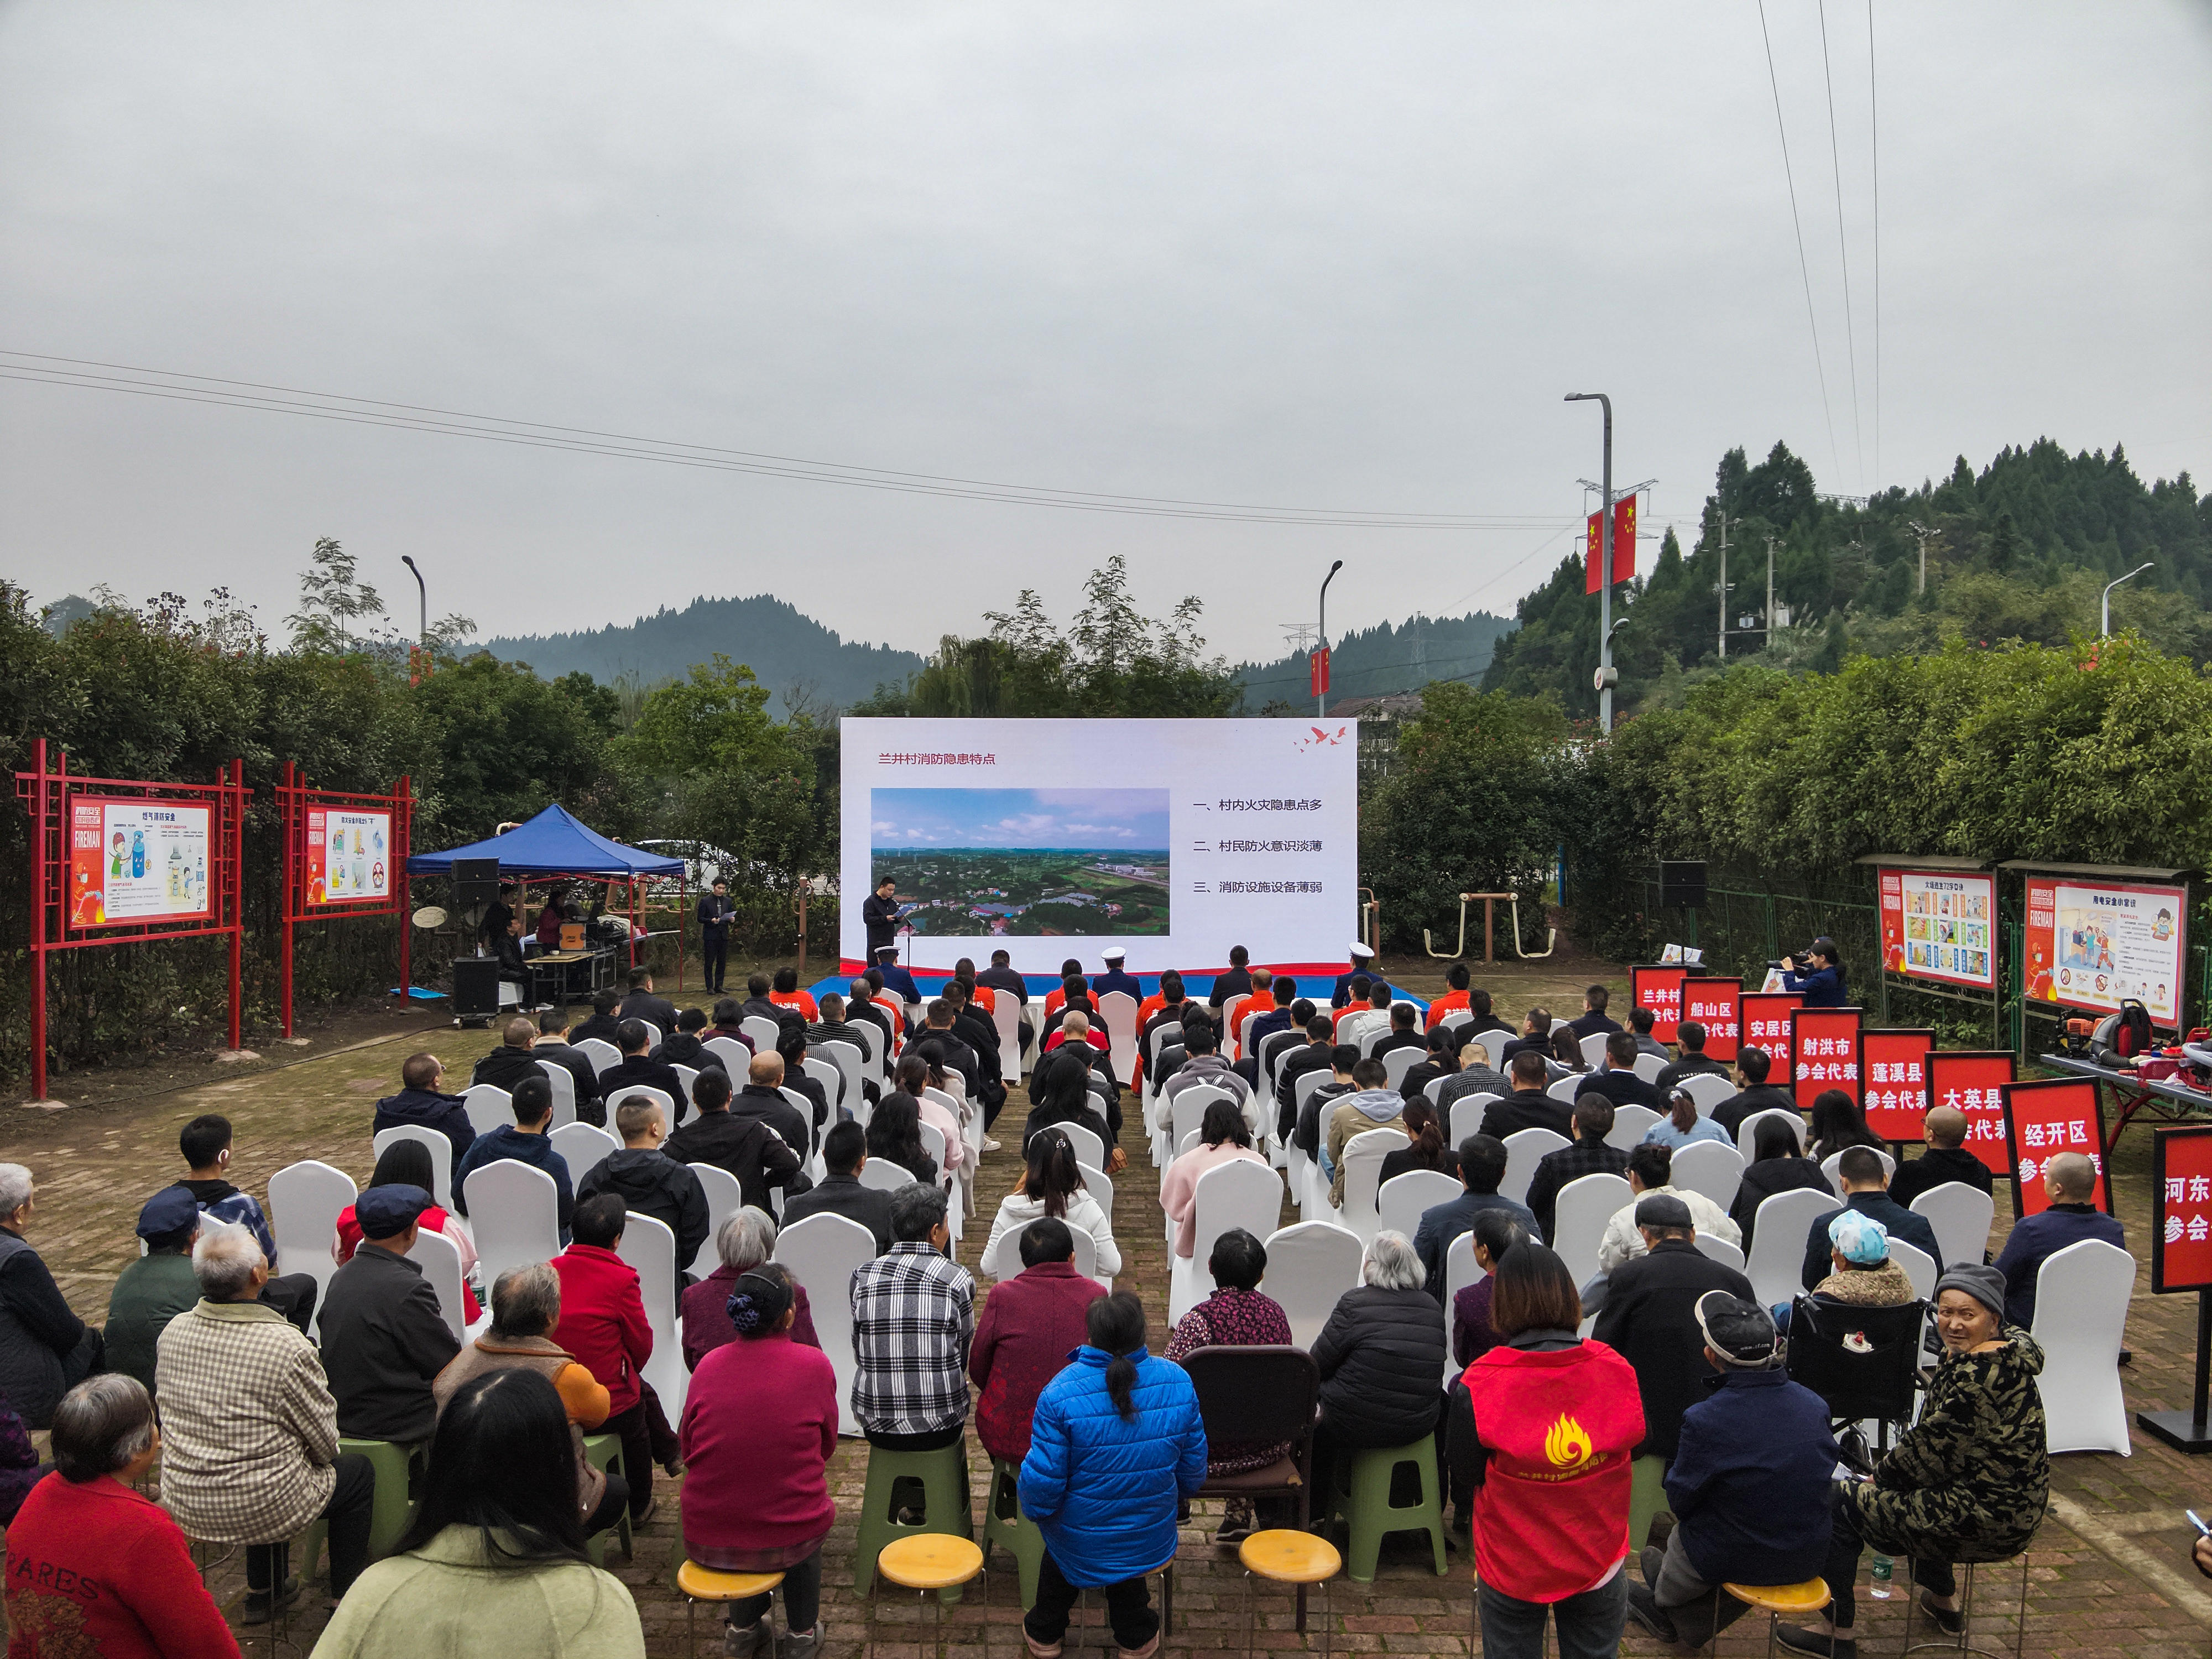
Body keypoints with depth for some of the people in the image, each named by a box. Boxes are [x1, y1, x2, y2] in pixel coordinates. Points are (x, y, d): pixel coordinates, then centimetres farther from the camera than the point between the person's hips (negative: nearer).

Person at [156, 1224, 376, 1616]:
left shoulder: (173, 1331, -7)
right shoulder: (289, 1348, -25)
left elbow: (170, 1415, 10)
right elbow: (324, 1444, -12)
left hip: (183, 1508, 6)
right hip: (261, 1511, -6)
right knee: (358, 1471, 19)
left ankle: (262, 1592, 44)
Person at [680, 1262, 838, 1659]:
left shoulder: (708, 1365, -7)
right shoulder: (815, 1365, -11)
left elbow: (687, 1451, 5)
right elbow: (826, 1447, 3)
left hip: (706, 1541, 2)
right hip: (788, 1540, -2)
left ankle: (744, 1627, 44)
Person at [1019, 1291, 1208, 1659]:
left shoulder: (1060, 1394, -26)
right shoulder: (1178, 1381, -15)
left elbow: (1043, 1480, -21)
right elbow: (1194, 1463, -3)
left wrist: (1033, 1509, 2)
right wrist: (1178, 1498, 18)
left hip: (1080, 1539, -2)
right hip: (1151, 1540, 2)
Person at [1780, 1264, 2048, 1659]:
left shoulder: (1980, 1372, -27)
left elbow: (1934, 1446, -21)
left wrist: (1883, 1473, -4)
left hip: (1983, 1518, -10)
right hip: (2013, 1511, 10)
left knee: (1841, 1503, -1)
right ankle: (1943, 1600, 46)